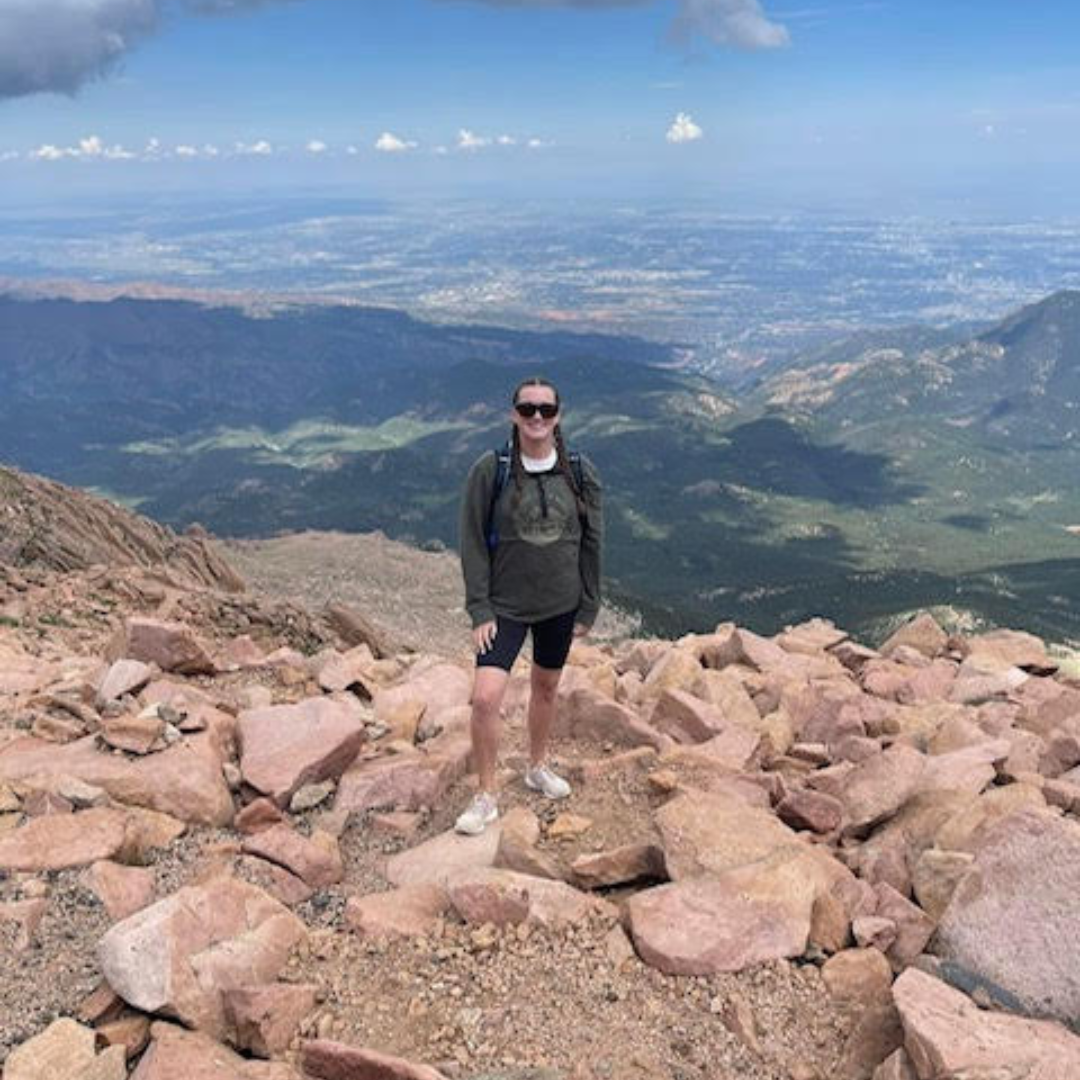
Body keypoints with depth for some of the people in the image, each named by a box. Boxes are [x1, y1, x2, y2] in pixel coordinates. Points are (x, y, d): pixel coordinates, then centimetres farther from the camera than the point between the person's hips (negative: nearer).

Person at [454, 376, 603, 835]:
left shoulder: (580, 474, -5)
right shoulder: (490, 470, -11)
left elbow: (591, 542, 3)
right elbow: (472, 542, -7)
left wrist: (588, 608, 3)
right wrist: (479, 610, -11)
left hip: (560, 605, 3)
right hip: (505, 605, -2)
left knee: (546, 688, 19)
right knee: (486, 698, -12)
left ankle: (537, 767, 43)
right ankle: (485, 798, 6)